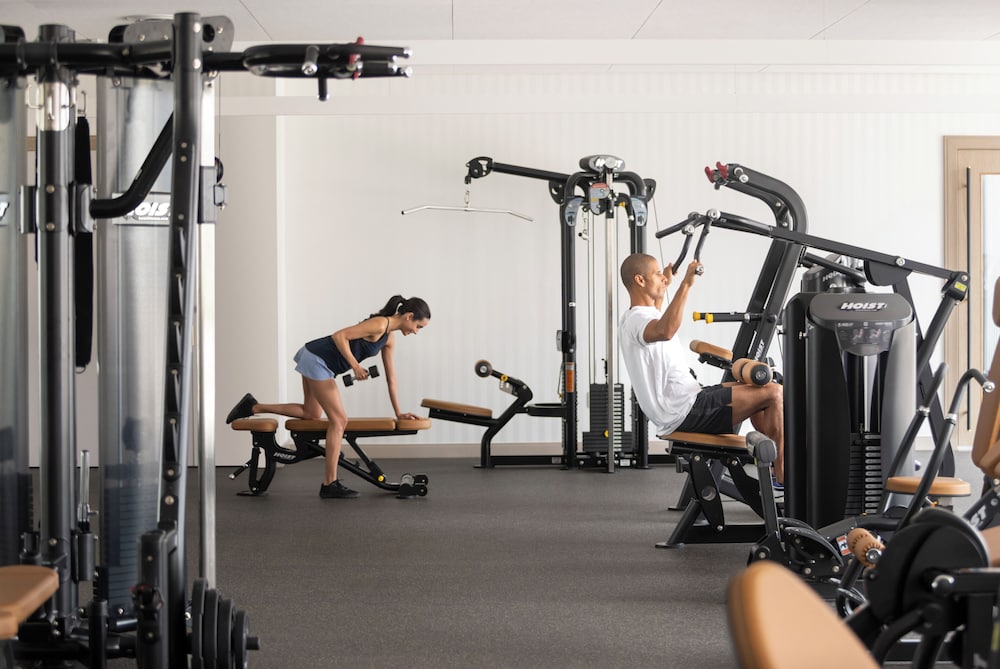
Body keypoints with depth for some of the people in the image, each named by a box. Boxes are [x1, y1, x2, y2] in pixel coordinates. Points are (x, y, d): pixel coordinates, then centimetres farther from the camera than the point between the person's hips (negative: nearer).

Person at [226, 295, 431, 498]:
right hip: (317, 360, -10)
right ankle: (329, 484, -5)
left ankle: (253, 407, 26)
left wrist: (398, 412, 17)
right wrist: (355, 366, -23)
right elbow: (340, 336, -24)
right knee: (339, 419, -8)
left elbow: (390, 377, 15)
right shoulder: (379, 324, -19)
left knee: (311, 414, 23)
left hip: (316, 360, 10)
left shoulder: (389, 339, 9)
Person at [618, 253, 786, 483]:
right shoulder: (638, 321, -20)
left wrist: (665, 285, 47)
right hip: (685, 412, -11)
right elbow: (665, 331, -46)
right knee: (773, 393, -10)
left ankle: (780, 461, 26)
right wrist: (686, 284, -44)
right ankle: (783, 476, -4)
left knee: (755, 389, 26)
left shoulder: (631, 319, 13)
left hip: (676, 409, 11)